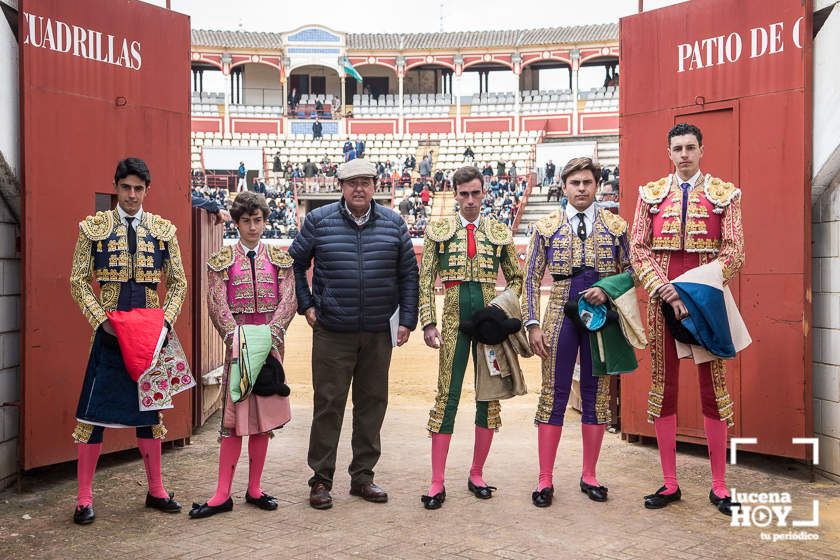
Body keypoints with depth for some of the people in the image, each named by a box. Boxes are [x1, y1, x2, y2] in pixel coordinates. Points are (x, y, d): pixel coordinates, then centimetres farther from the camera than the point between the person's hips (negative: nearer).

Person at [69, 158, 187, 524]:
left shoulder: (164, 229, 5)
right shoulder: (93, 227, 1)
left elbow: (178, 282, 8)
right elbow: (79, 281, 0)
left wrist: (167, 318, -6)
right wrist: (101, 318, -13)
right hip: (109, 332, -2)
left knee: (149, 408, 11)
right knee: (95, 409, -1)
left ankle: (156, 491, 22)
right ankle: (84, 498, 12)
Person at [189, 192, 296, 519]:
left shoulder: (280, 258, 10)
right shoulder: (222, 260, 6)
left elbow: (288, 299, 1)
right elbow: (217, 304, -2)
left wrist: (270, 332, -13)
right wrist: (235, 336, -15)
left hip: (270, 342, 2)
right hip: (237, 342, -2)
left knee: (264, 416, 6)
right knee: (234, 416, -3)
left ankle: (254, 489, 16)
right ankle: (223, 495, 4)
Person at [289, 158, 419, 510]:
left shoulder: (393, 223, 7)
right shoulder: (318, 221, 1)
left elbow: (408, 274, 9)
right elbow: (295, 263, 10)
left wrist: (407, 320, 3)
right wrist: (306, 305, 3)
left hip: (379, 333, 3)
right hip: (332, 332, -2)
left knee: (372, 404, 9)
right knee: (328, 405, 2)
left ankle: (363, 476, 23)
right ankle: (321, 479, 15)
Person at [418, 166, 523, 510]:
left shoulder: (500, 232, 9)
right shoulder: (438, 230, 5)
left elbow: (516, 279, 14)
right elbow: (426, 280, 3)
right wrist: (428, 323, -5)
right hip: (455, 320, -2)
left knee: (489, 396, 6)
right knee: (446, 396, -1)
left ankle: (477, 475, 21)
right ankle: (437, 483, 6)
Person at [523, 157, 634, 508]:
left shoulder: (616, 226, 5)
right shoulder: (546, 227, 3)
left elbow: (630, 272, 9)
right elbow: (532, 279, 1)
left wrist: (607, 291, -9)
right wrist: (532, 324, -6)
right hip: (561, 316, -1)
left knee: (597, 394, 8)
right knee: (554, 395, 1)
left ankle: (589, 476, 21)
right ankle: (545, 480, 10)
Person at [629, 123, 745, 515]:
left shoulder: (725, 194, 5)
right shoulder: (651, 194, 8)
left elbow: (734, 251, -2)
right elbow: (638, 248, 2)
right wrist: (664, 289, -12)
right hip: (662, 300, 1)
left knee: (713, 386, 3)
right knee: (663, 387, 4)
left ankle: (719, 486, 15)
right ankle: (669, 484, 15)